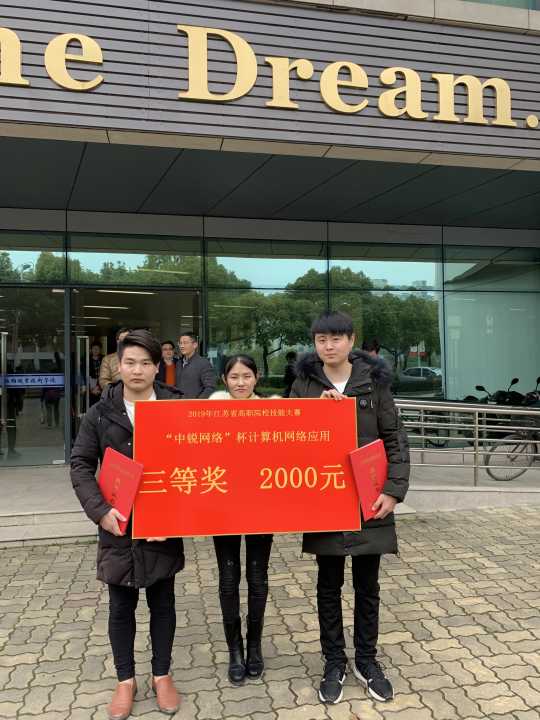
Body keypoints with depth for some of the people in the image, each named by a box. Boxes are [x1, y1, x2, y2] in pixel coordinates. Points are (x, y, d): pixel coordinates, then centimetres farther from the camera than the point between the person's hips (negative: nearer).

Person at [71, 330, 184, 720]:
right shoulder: (100, 414, -1)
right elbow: (81, 465, 0)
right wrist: (100, 509, -14)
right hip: (118, 525, 1)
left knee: (162, 601, 14)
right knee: (121, 605, 12)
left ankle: (162, 674, 32)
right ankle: (126, 679, 30)